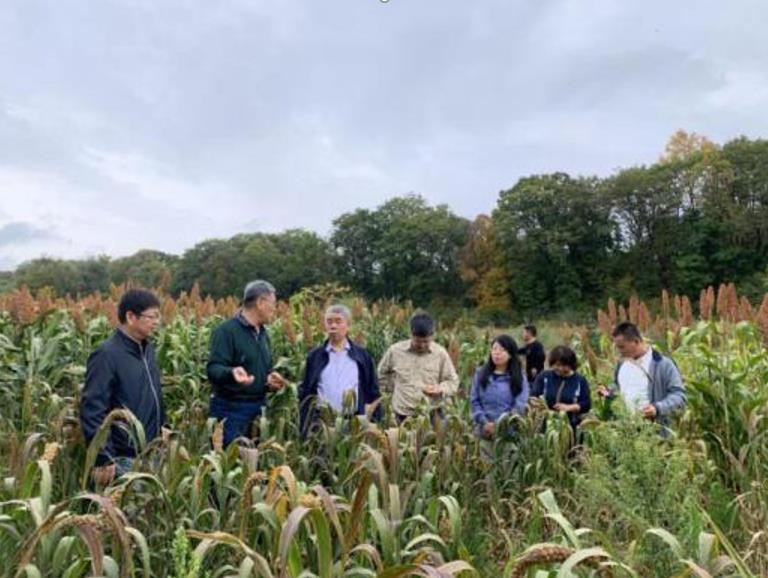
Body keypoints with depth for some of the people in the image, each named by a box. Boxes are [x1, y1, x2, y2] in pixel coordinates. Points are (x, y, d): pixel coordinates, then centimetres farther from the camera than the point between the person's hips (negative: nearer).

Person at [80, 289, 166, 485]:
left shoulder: (147, 349, 7)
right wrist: (103, 458, -21)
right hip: (124, 458, -7)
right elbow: (92, 409, -19)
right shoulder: (107, 355, -16)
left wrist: (162, 429, 13)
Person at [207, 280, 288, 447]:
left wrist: (272, 379, 3)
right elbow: (213, 369, -20)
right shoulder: (226, 330, -13)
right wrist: (232, 372, -40)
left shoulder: (262, 333, 15)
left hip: (259, 408, 8)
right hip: (231, 410, -8)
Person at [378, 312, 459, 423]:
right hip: (403, 416, 1)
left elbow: (453, 382, 4)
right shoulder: (395, 350, -1)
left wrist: (440, 389, -15)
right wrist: (394, 387, 6)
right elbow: (382, 374, 16)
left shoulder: (440, 353, -2)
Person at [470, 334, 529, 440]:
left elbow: (519, 406, -3)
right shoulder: (480, 374, 10)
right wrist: (484, 422, -8)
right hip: (484, 429, 2)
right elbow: (474, 401, 6)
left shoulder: (519, 378, 4)